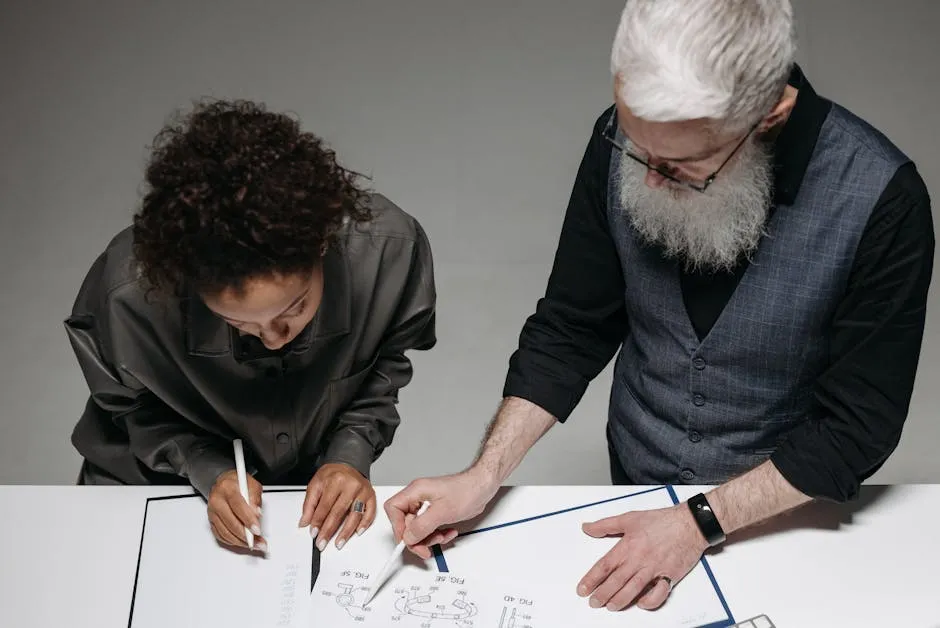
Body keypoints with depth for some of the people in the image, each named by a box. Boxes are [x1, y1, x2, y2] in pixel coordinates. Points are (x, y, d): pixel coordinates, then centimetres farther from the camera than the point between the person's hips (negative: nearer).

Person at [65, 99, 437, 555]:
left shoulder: (389, 249, -29)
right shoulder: (130, 292, -32)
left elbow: (385, 368, -6)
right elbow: (135, 410, -9)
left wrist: (349, 456, -19)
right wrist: (209, 470, -23)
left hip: (310, 484, 1)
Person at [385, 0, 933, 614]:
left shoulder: (881, 201, -29)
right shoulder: (621, 142, -19)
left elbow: (858, 424, -21)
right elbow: (571, 329, -10)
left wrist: (701, 521, -26)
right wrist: (485, 476, -19)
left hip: (778, 510, -2)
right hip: (634, 485, 3)